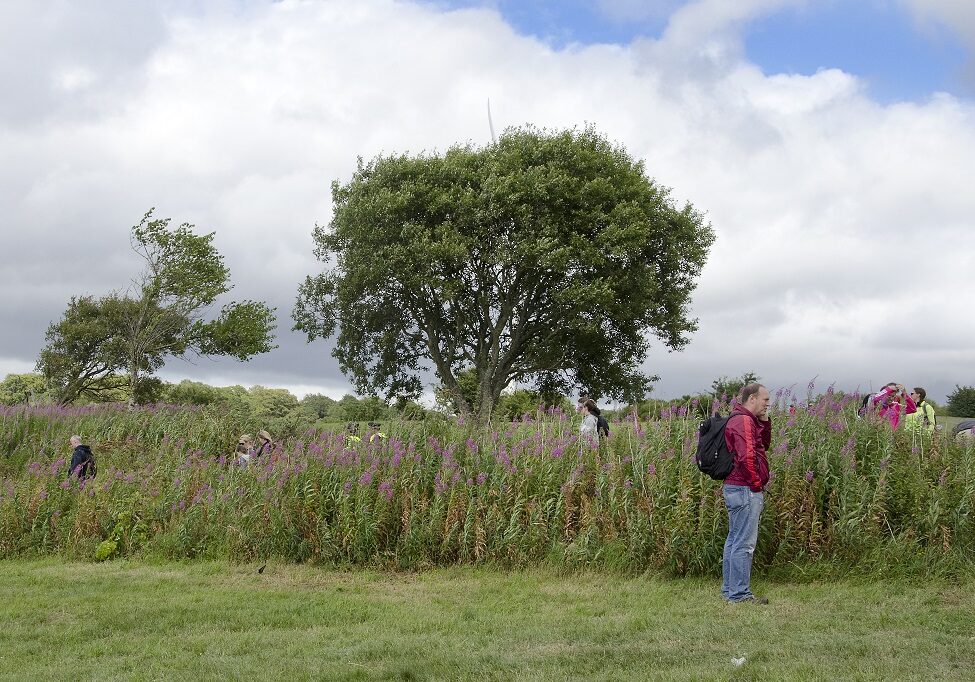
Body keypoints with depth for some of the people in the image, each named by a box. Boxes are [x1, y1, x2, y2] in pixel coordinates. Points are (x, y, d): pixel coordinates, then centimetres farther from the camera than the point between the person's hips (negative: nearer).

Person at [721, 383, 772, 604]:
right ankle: (739, 594, -5)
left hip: (735, 488, 11)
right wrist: (756, 483, -15)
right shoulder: (743, 421, -16)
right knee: (745, 543, -8)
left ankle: (729, 589, 22)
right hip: (745, 489, -11)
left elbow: (764, 446, 23)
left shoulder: (746, 420, 18)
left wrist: (765, 422, 10)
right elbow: (747, 455, -26)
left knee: (734, 540, 15)